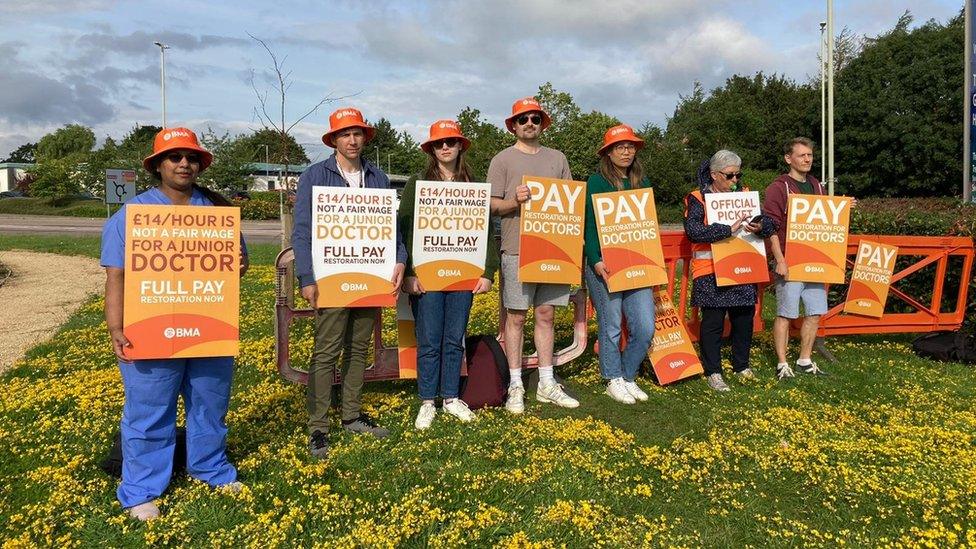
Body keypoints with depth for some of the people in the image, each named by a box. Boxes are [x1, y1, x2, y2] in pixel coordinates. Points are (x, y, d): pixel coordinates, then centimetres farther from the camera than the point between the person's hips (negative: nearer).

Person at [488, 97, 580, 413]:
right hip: (517, 249, -4)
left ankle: (547, 384, 18)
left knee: (546, 314, 9)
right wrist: (514, 202, -20)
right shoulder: (502, 160, 3)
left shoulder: (557, 159, 15)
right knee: (516, 316, 0)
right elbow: (491, 205, -2)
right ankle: (516, 386, 10)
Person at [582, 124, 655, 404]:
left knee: (645, 327, 1)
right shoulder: (596, 182, -2)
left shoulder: (642, 182, 14)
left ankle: (628, 377, 21)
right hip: (605, 266, -5)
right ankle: (614, 381, 19)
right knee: (611, 326, 2)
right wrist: (596, 261, -18)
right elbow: (589, 226, -7)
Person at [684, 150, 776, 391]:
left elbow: (770, 223, 8)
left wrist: (760, 227, -16)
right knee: (713, 321, 1)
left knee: (744, 318, 12)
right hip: (710, 271, -5)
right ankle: (713, 372, 14)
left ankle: (742, 365, 30)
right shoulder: (697, 199, -5)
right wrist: (729, 229, -26)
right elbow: (693, 230, -21)